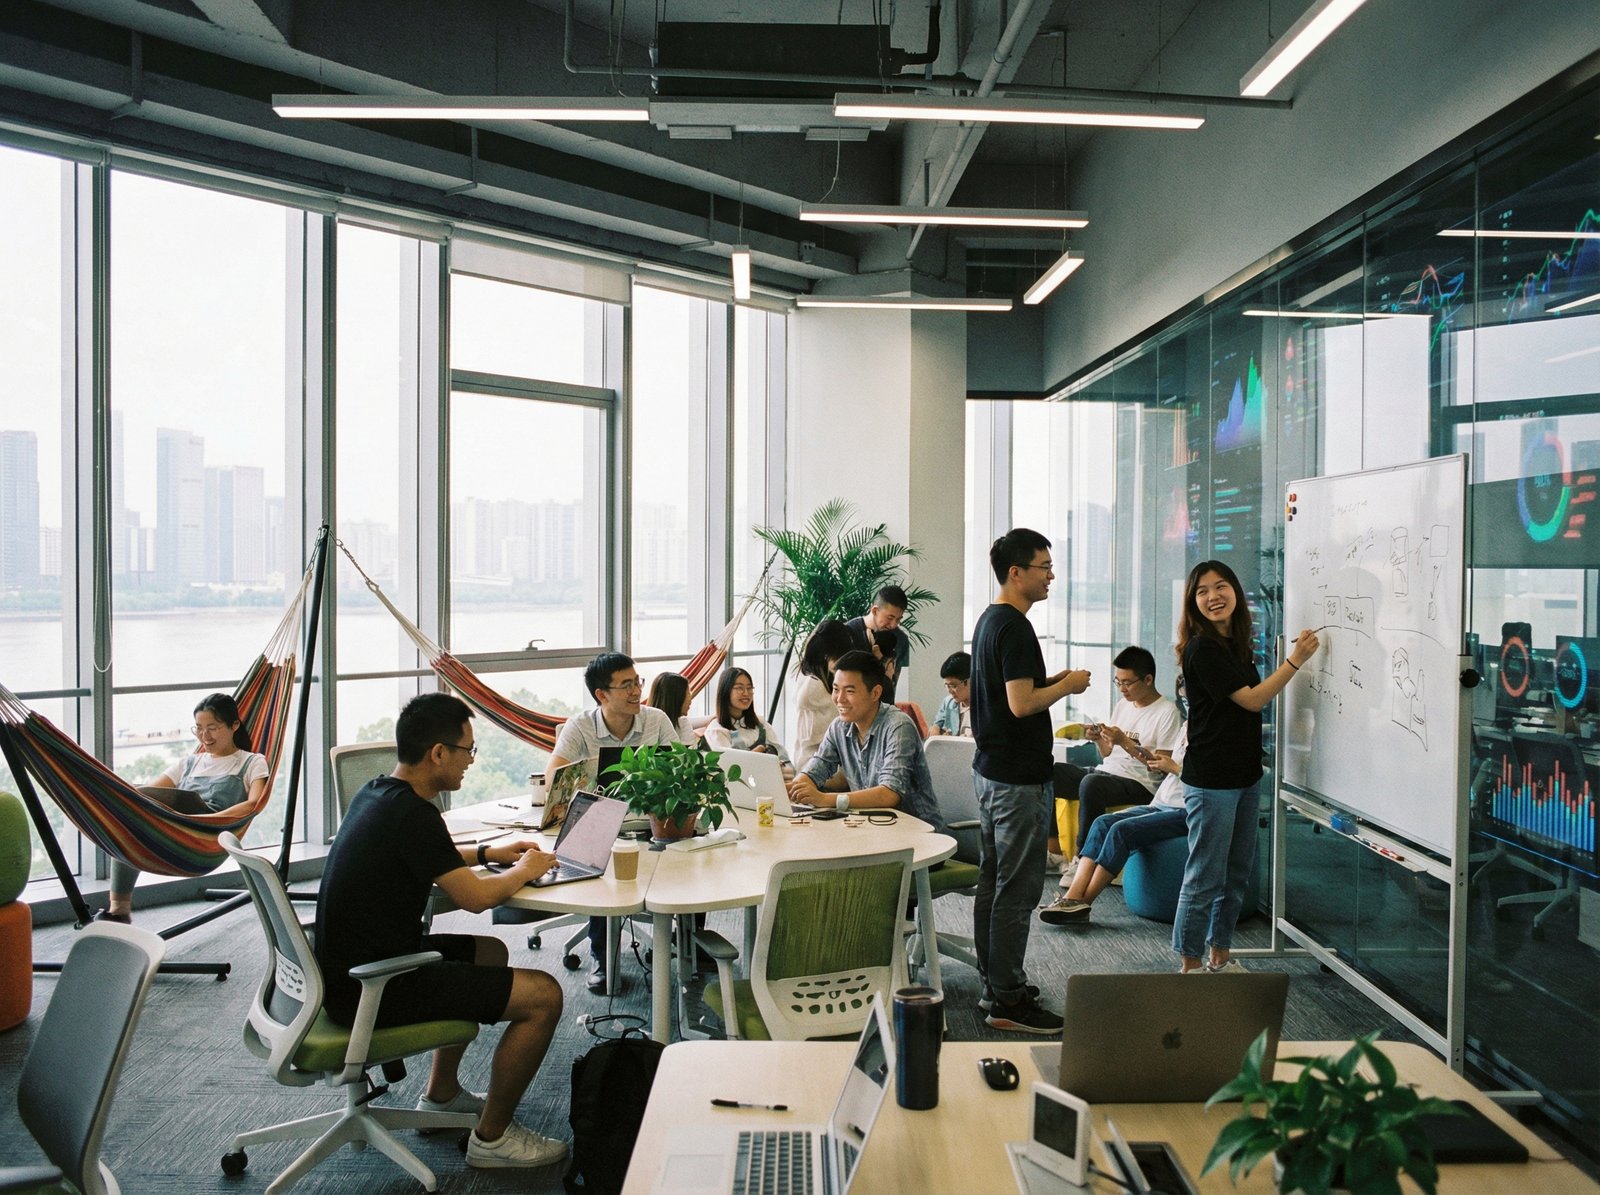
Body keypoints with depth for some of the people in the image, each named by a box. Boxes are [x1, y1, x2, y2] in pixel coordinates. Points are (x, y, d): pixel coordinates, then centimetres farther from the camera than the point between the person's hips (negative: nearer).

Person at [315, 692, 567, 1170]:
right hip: (372, 988, -10)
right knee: (543, 995, -11)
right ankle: (492, 1137, 5)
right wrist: (525, 870, 0)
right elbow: (475, 897, -18)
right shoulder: (411, 812, -23)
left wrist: (486, 852, 18)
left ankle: (441, 1094, 35)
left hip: (353, 966, 10)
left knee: (490, 952, 27)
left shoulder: (377, 792, 6)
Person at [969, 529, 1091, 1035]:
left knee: (992, 881, 15)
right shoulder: (1014, 627, -18)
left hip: (990, 769, 11)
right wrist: (1068, 686, -9)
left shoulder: (989, 620, 13)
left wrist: (1052, 680, 11)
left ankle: (994, 983, 25)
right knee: (1017, 890, -4)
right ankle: (1008, 1000, 3)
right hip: (1018, 778, -11)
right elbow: (1021, 704, -24)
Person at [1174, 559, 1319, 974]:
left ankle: (1219, 958, 28)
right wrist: (1295, 660, -19)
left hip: (1245, 775, 9)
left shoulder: (1236, 644, 11)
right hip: (1212, 780, -9)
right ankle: (1191, 967, 9)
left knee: (1237, 872, 16)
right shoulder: (1202, 649, -16)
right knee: (1205, 878, -2)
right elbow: (1252, 700, -18)